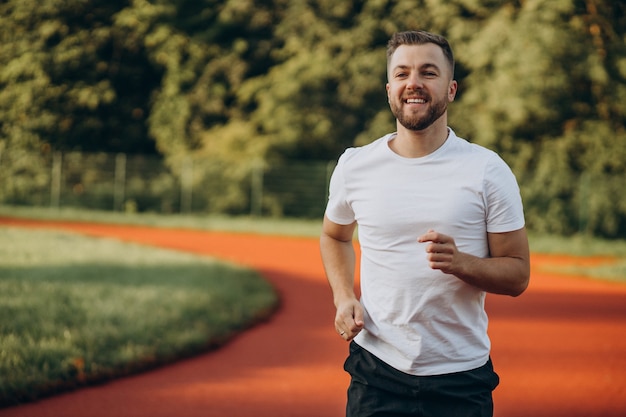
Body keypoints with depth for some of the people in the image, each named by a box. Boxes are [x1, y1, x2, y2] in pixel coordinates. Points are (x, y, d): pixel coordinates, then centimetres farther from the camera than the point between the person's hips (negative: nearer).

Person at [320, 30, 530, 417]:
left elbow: (518, 275, -3)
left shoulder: (489, 171, -4)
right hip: (376, 371, 1)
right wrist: (344, 298, 4)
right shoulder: (354, 166, 2)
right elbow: (334, 236, 21)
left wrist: (460, 263, -22)